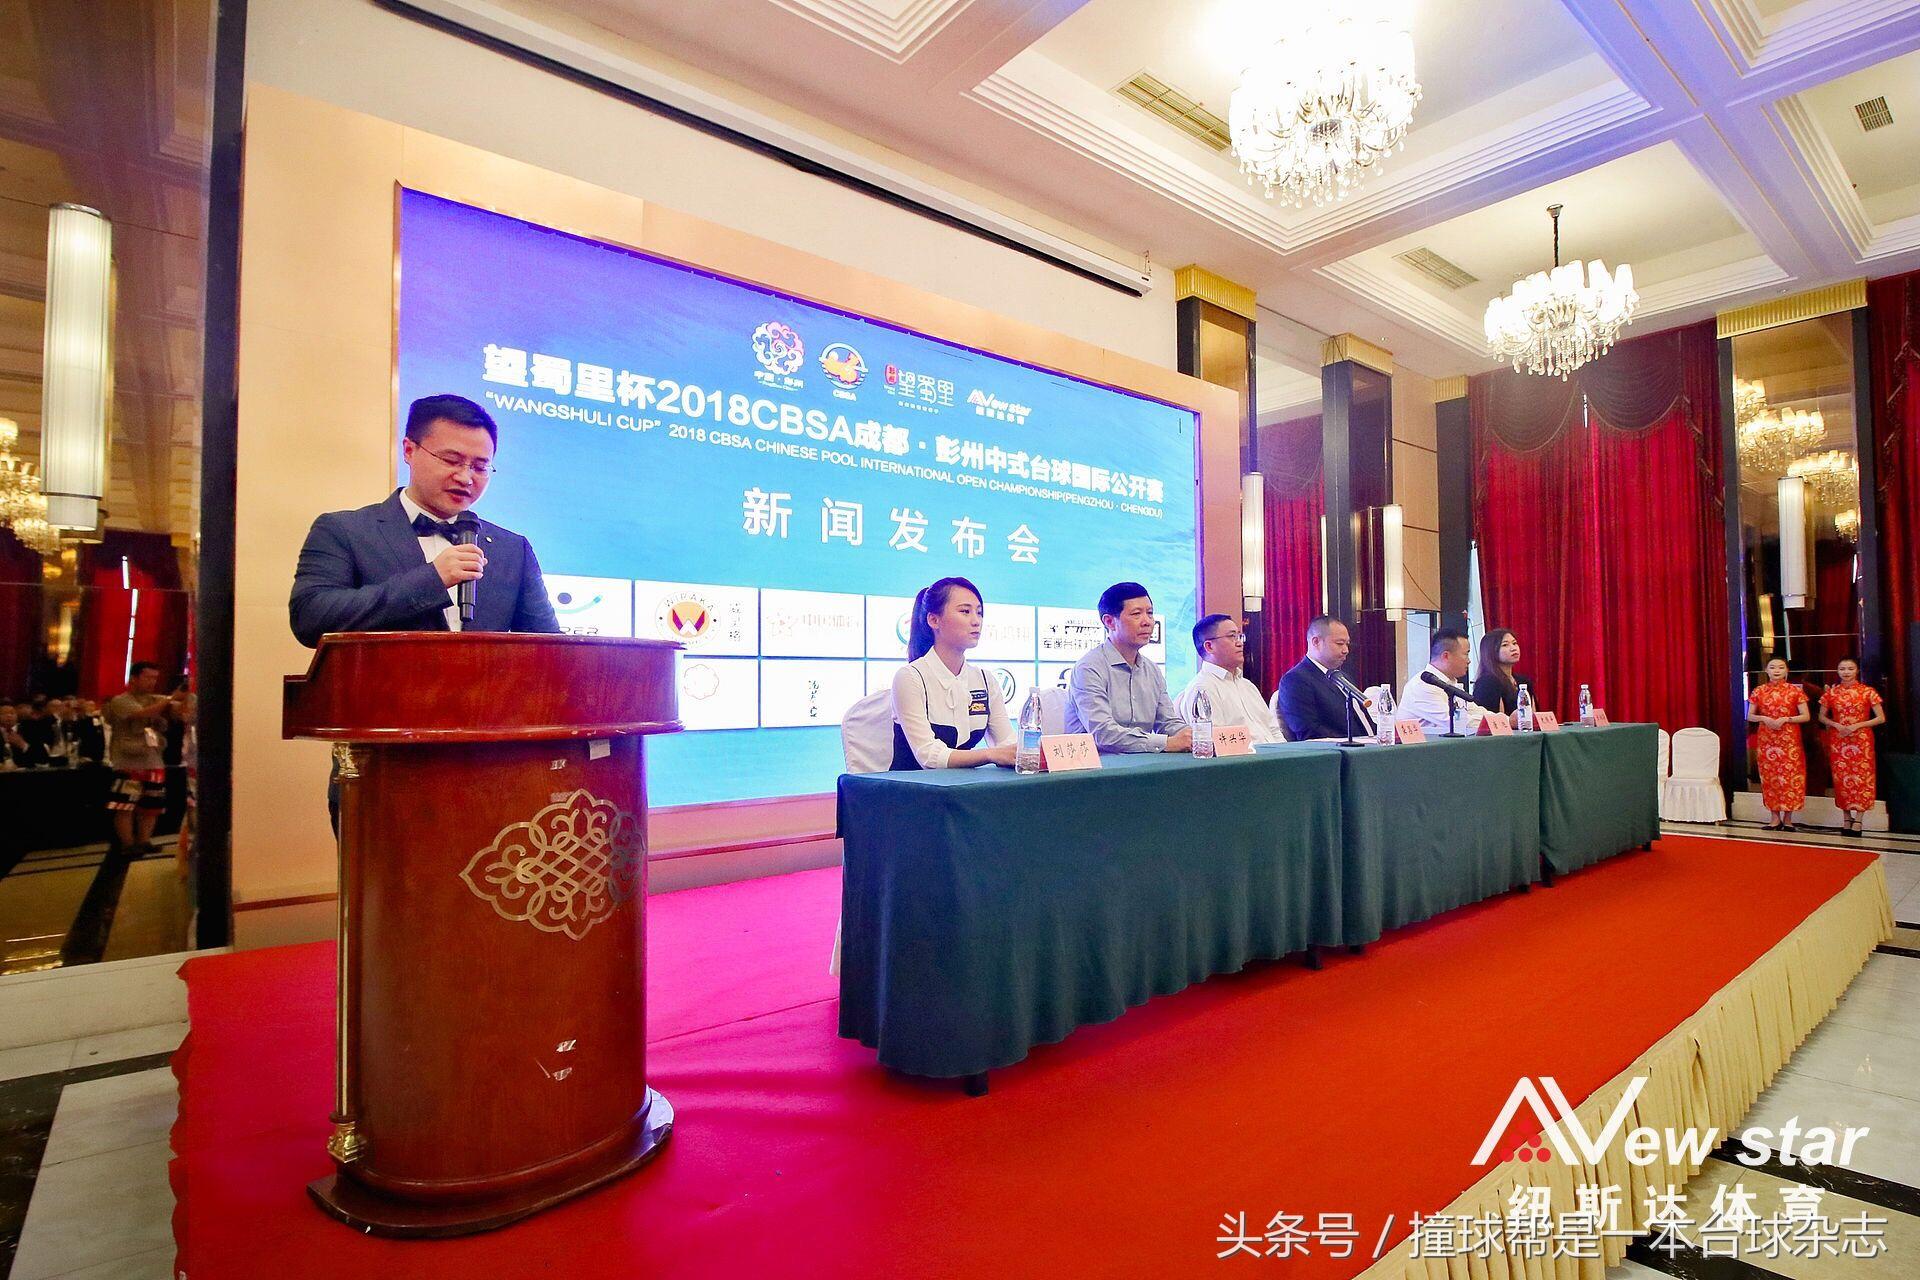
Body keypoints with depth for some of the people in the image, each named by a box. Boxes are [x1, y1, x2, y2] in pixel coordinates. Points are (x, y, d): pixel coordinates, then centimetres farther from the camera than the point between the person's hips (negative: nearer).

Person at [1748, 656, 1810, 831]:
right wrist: (1764, 718, -10)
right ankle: (1775, 817, 10)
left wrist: (1785, 719, -15)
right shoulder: (1759, 691, 5)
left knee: (1790, 775, -2)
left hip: (1789, 739, -2)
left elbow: (1806, 716, -2)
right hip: (1766, 739, 2)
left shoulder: (1795, 691, 0)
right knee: (1769, 776, 3)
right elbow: (1750, 716, 8)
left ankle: (1788, 817, 7)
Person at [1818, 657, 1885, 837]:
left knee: (1861, 777, -4)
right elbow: (1822, 717, 11)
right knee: (1841, 777, 4)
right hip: (1837, 740, 2)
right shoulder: (1831, 692, 5)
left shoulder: (1868, 691, -1)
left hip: (1861, 740, -2)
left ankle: (1858, 820, -1)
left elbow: (1881, 718, -2)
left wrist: (1857, 725, -13)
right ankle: (1846, 818, 12)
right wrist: (1836, 725, -7)